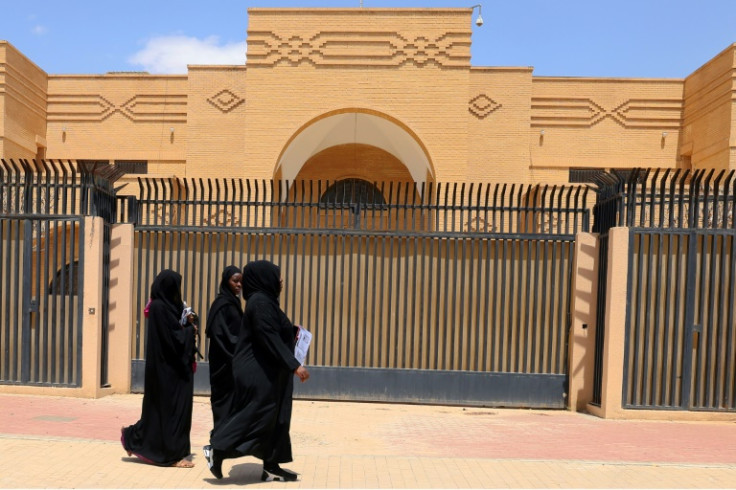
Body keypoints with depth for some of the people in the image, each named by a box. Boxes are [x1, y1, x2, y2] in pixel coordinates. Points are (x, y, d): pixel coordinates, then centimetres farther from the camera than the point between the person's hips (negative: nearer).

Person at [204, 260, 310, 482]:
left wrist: (292, 332, 19)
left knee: (273, 418, 12)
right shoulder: (260, 302, -18)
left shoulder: (264, 301, 13)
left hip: (267, 372, 10)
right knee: (256, 415, -2)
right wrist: (294, 365, -25)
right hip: (260, 372, -10)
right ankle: (217, 449, 8)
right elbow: (269, 338, -24)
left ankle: (271, 467, 19)